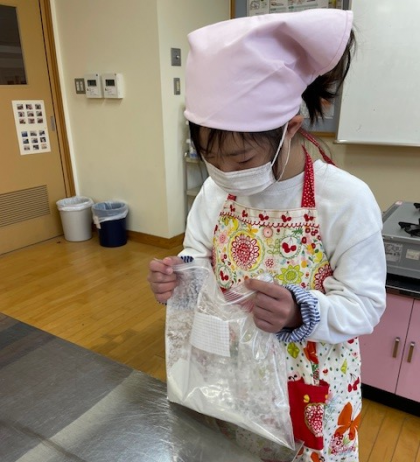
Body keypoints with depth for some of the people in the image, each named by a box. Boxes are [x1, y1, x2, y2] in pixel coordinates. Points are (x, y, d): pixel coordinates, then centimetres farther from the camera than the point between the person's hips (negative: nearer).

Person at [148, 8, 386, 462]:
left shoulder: (346, 200, -23)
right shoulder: (216, 191, -10)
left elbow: (365, 303, -18)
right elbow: (200, 259, 1)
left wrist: (302, 313, -37)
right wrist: (179, 276, -22)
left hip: (312, 384, -3)